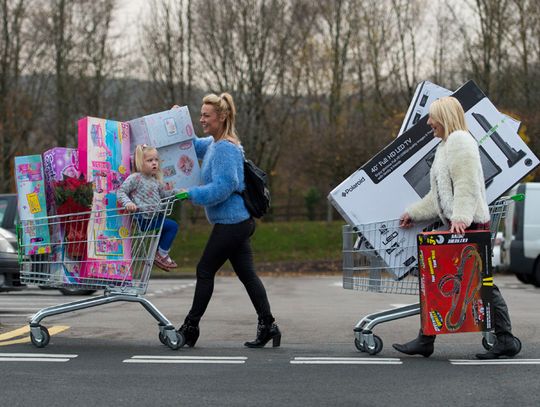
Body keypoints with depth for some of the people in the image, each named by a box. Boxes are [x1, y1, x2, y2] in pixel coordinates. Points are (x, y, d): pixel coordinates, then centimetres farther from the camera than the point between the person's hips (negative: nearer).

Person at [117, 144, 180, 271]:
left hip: (155, 216, 9)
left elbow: (163, 194, 26)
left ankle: (159, 254, 30)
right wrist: (128, 203, -29)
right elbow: (121, 191, -13)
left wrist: (176, 192, 15)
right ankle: (162, 255, 0)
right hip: (144, 219, -9)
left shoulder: (155, 180, 13)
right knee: (172, 226, -11)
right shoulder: (135, 178, -11)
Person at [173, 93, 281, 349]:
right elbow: (192, 145, 31)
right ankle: (267, 325, 8)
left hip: (230, 222, -10)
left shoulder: (225, 148, -17)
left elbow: (222, 187, -24)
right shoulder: (214, 143, 14)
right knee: (246, 274, 9)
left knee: (205, 271, 1)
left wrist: (190, 194, -19)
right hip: (238, 221, 10)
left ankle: (191, 327, 11)